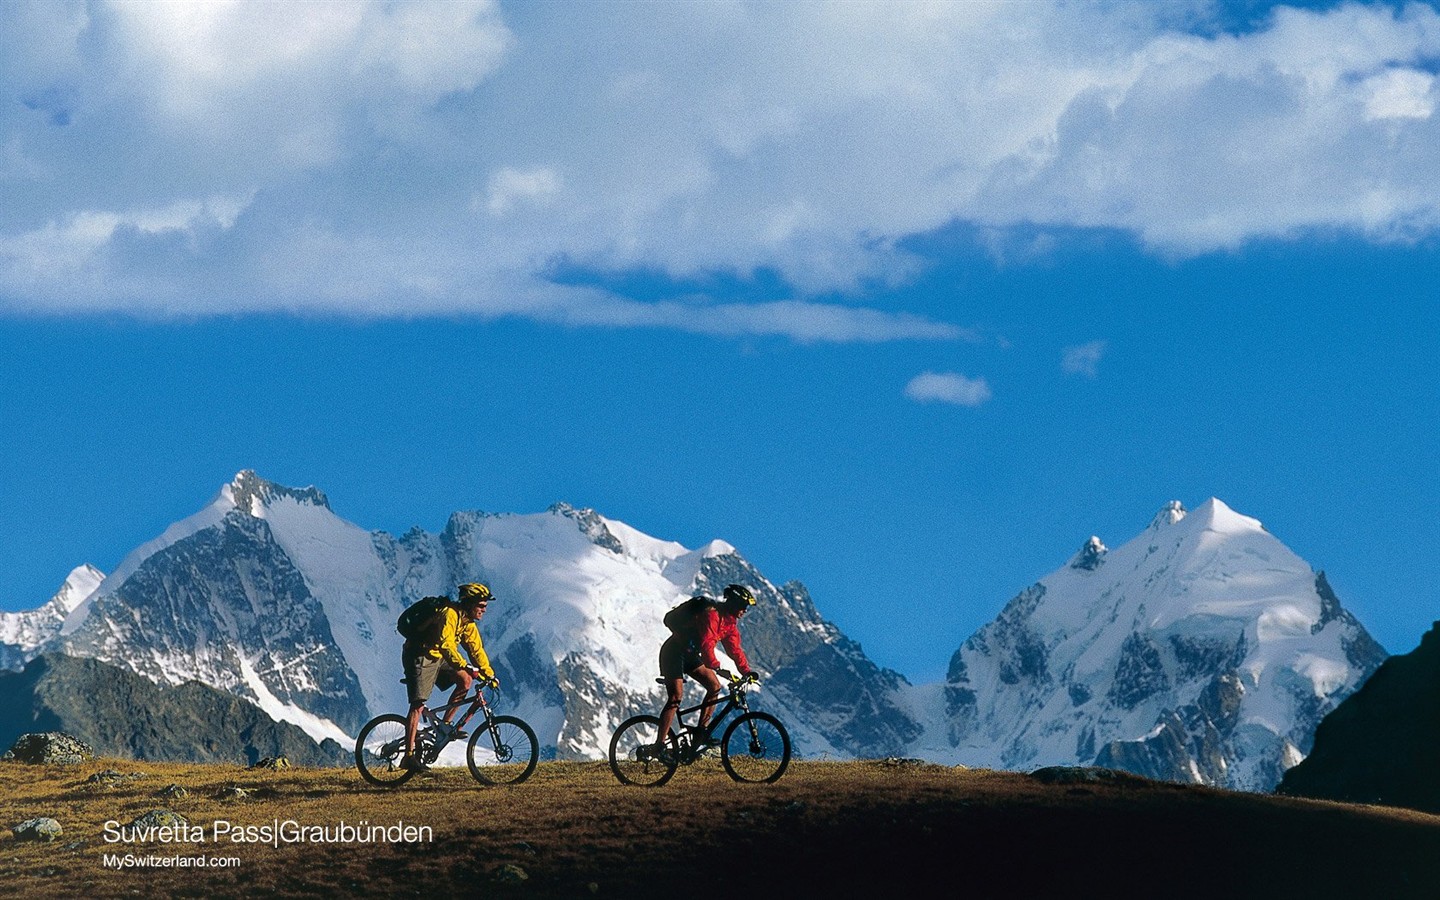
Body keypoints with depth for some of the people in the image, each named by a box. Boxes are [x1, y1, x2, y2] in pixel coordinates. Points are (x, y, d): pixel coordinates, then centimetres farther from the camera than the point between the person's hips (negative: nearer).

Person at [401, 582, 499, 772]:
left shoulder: (468, 622, 6)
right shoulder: (450, 614, -24)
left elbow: (476, 649, 12)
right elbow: (446, 644, -35)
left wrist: (489, 674, 4)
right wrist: (464, 666, -44)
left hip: (437, 657, 9)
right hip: (419, 657, -9)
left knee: (465, 680, -6)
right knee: (418, 705, -15)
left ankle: (446, 724, 4)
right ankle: (409, 756, -19)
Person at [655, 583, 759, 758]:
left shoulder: (729, 620, 5)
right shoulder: (711, 614, -25)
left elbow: (734, 647, 6)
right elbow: (707, 644, -37)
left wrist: (746, 671, -3)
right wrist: (717, 668, -47)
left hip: (690, 654, 10)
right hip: (674, 652, -10)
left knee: (714, 686, 0)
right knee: (675, 697, -17)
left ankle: (701, 731, 6)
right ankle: (660, 745, -19)